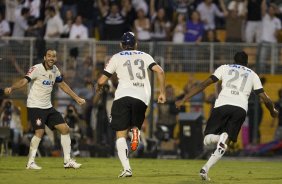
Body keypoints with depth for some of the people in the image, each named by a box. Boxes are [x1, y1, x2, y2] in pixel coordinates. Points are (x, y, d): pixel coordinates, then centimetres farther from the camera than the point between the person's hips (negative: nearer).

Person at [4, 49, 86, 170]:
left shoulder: (55, 70, 8)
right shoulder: (37, 69, -13)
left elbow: (62, 85, 22)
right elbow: (24, 81, -25)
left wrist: (77, 98, 26)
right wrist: (11, 88, -43)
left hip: (48, 107, 7)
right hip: (35, 106, -7)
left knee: (65, 129, 3)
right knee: (40, 131, -21)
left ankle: (67, 161, 11)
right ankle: (30, 163, -10)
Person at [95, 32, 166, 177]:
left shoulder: (116, 58, 12)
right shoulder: (144, 56, 17)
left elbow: (101, 81, 8)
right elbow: (160, 71, 2)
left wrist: (98, 88, 31)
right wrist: (162, 93, 8)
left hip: (123, 96, -2)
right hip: (142, 98, 2)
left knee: (121, 135, 1)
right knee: (134, 124, 26)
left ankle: (126, 168, -16)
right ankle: (135, 130, -13)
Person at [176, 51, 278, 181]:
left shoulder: (225, 68, 20)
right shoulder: (253, 75, 23)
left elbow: (204, 84, 11)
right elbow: (265, 98, 16)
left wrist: (184, 99, 12)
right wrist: (273, 111, 37)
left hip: (222, 105, -1)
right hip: (241, 109, 1)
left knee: (207, 139, 10)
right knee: (222, 146, 10)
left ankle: (221, 138, -23)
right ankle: (205, 169, -7)